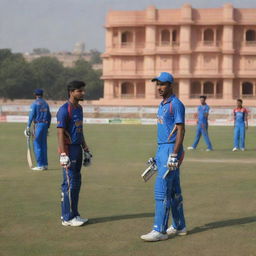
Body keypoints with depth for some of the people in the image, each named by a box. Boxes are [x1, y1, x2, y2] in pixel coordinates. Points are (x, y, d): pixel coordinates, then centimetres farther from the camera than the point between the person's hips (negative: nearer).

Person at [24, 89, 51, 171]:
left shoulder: (35, 104, -6)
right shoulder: (46, 103, 14)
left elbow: (31, 115, -13)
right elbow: (49, 116, 15)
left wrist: (28, 127, -11)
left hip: (38, 124, -7)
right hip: (45, 124, 7)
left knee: (37, 145, -3)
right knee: (44, 145, 11)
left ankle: (40, 165, -6)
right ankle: (45, 164, 13)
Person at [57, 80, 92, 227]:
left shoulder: (79, 108, 15)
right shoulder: (64, 110, -13)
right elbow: (60, 133, -17)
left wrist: (86, 150, 21)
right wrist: (63, 155, -23)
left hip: (78, 149, 9)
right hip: (69, 150, -9)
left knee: (76, 183, 13)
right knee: (70, 184, -5)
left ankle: (73, 214, 21)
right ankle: (67, 218, 2)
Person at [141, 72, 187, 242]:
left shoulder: (176, 104, -12)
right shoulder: (162, 105, 17)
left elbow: (181, 130, -17)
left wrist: (174, 155, -23)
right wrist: (158, 155, 23)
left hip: (171, 150, -10)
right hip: (162, 150, 10)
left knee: (162, 189, -12)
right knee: (173, 191, 14)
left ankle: (160, 230, -10)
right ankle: (179, 226, 22)